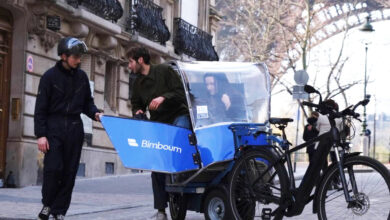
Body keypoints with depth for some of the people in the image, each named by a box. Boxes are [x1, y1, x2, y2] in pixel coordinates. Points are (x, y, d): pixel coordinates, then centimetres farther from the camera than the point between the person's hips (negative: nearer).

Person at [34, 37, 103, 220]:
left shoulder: (82, 76, 8)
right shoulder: (50, 76, -3)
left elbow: (87, 102, 18)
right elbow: (40, 108, -4)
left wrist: (95, 113, -4)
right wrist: (41, 134, -11)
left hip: (74, 129, 4)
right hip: (54, 127, -4)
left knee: (70, 171, 2)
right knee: (53, 168, -11)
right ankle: (47, 204, 12)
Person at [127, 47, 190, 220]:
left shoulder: (164, 71, -4)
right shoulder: (138, 84, 14)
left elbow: (181, 92, -9)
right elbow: (137, 104, 24)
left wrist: (164, 97, -25)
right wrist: (138, 112, 1)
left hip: (178, 116, -5)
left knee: (180, 128, -40)